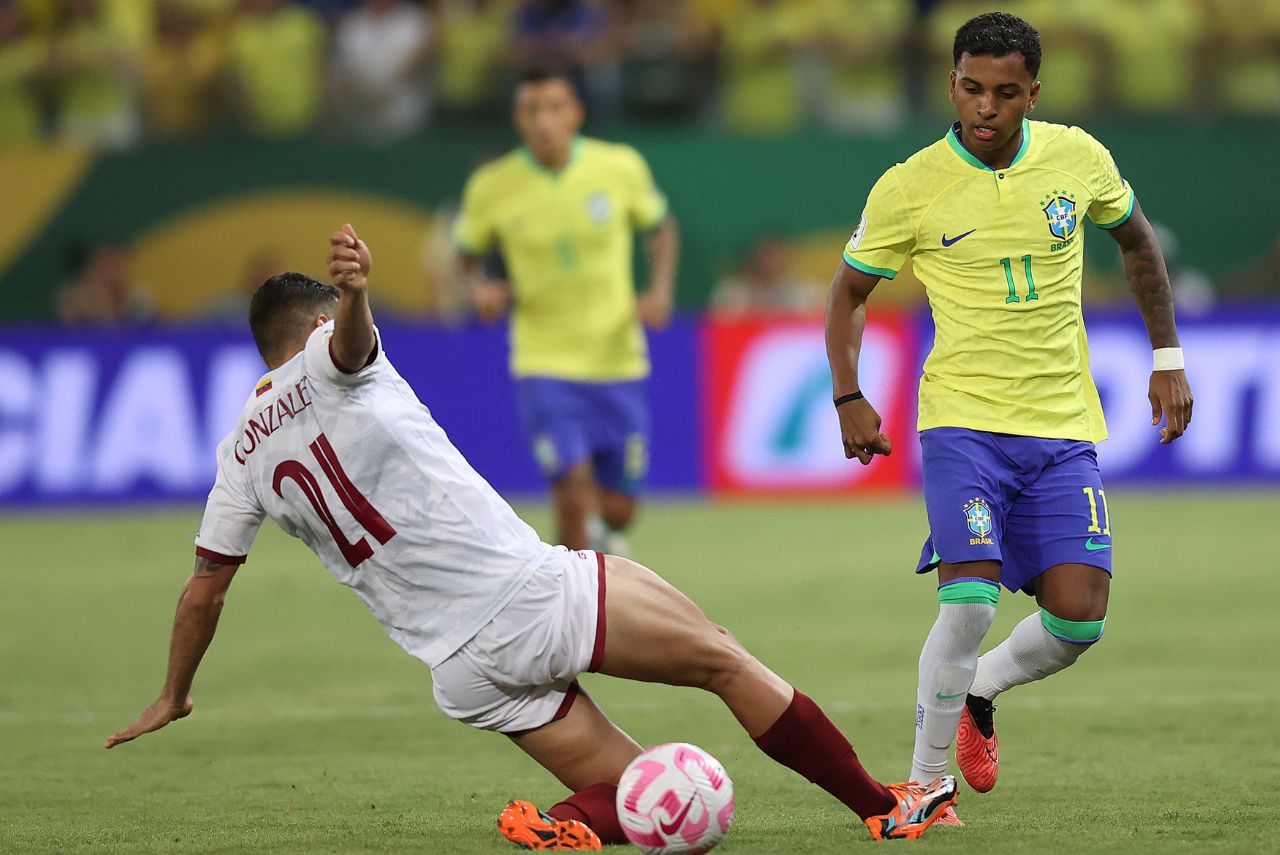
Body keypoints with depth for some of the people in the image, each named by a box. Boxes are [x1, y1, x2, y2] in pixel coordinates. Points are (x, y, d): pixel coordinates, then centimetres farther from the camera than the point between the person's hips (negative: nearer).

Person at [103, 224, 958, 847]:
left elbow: (205, 586, 19)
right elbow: (349, 333, -24)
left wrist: (173, 698, 33)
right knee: (725, 660, 8)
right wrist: (356, 291, -47)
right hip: (532, 591, -5)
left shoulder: (243, 455, 14)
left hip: (465, 670, 5)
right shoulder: (330, 364, 1)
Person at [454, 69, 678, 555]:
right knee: (575, 493, -18)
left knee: (618, 509, 8)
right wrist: (479, 287, -12)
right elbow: (468, 251, 9)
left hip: (617, 363, 2)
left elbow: (660, 226, 10)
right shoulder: (492, 187, -8)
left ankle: (604, 536, 44)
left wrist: (661, 291, -6)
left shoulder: (621, 167, -7)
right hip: (544, 365, -2)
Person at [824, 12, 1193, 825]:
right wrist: (849, 398, -5)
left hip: (1064, 428, 3)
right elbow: (849, 292, 8)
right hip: (964, 420, -3)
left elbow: (1138, 243, 19)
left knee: (1078, 619, -8)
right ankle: (924, 783, -3)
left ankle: (976, 694, 25)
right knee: (970, 599, -21)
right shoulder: (908, 188, -6)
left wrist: (1168, 358, 15)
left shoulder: (1077, 158, 0)